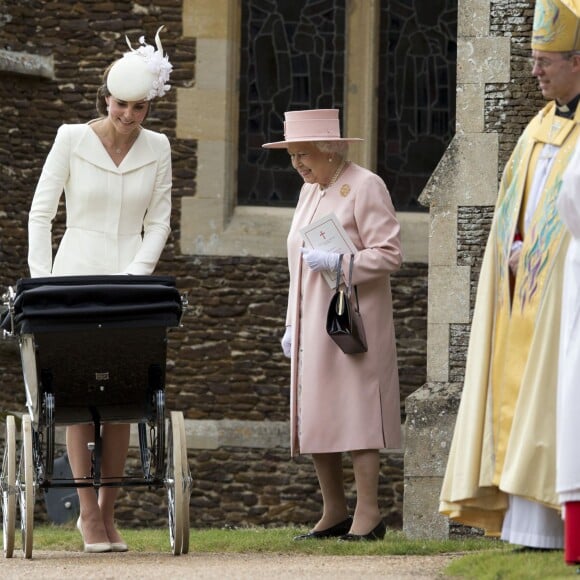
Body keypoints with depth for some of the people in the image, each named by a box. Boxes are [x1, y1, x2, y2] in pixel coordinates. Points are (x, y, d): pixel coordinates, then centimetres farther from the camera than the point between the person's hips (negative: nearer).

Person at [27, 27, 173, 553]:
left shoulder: (157, 148, 5)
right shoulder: (72, 139, -2)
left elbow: (158, 222, 7)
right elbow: (41, 212, 1)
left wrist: (135, 275, -7)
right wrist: (41, 282, -6)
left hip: (131, 279, 2)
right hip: (77, 273, -2)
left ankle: (108, 512, 6)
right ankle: (88, 512, -6)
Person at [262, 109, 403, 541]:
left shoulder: (366, 187, -7)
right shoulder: (310, 191, 18)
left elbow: (389, 255, -12)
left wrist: (337, 261, -23)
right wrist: (292, 324, 20)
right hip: (313, 325, 8)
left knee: (355, 413, -9)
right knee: (313, 420, 7)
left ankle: (368, 514, -7)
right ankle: (335, 513, 14)